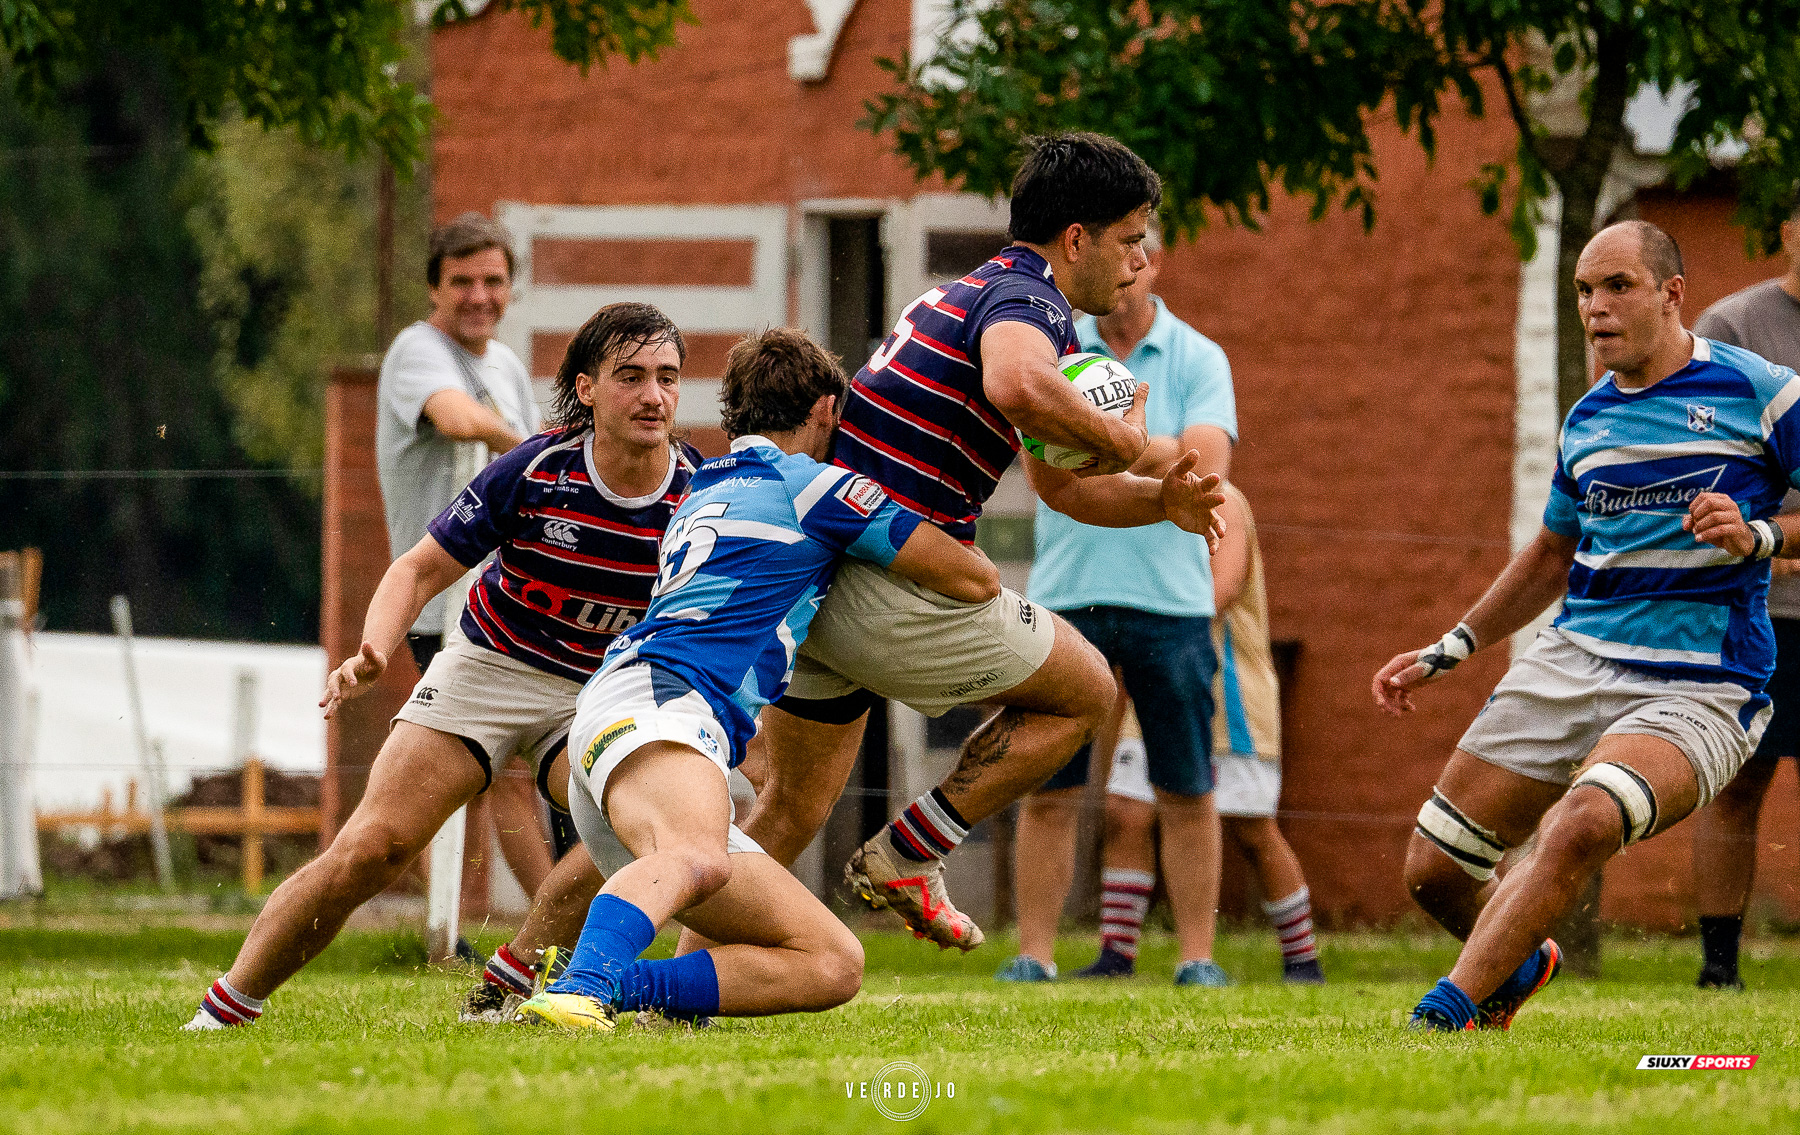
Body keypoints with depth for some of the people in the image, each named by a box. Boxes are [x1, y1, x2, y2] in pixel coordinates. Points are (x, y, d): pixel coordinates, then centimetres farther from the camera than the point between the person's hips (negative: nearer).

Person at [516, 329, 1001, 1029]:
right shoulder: (810, 485, 9)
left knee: (834, 965, -1)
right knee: (696, 859, -42)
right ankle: (581, 989, -67)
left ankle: (618, 990, -16)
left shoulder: (703, 494, 35)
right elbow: (975, 581, 14)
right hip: (653, 705, -9)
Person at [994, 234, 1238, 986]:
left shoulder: (1197, 359, 5)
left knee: (1186, 795, 1)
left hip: (1170, 599, -1)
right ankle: (1034, 952, 6)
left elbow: (1206, 468, -10)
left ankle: (1197, 955, 8)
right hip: (1065, 598, 1)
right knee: (1047, 794, 0)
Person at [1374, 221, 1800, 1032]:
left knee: (1584, 824, -35)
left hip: (1698, 688, -6)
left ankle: (1448, 1012, -30)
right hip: (1574, 660, 6)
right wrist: (1447, 652, 27)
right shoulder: (1587, 420, 15)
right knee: (1434, 870, 0)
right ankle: (1521, 964, 33)